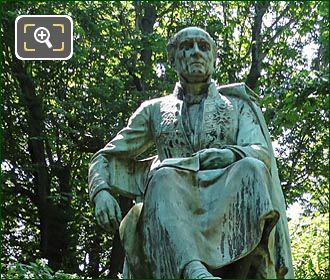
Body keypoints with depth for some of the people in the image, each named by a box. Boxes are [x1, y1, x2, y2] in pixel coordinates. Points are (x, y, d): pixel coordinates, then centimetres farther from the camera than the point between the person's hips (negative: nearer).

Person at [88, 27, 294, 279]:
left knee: (251, 169, -32)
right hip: (175, 212, 0)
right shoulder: (154, 110, 24)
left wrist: (229, 155, -21)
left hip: (229, 208, 0)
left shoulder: (238, 106, 22)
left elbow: (261, 153, 3)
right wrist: (101, 193, -2)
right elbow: (105, 158, 22)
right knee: (164, 178, -34)